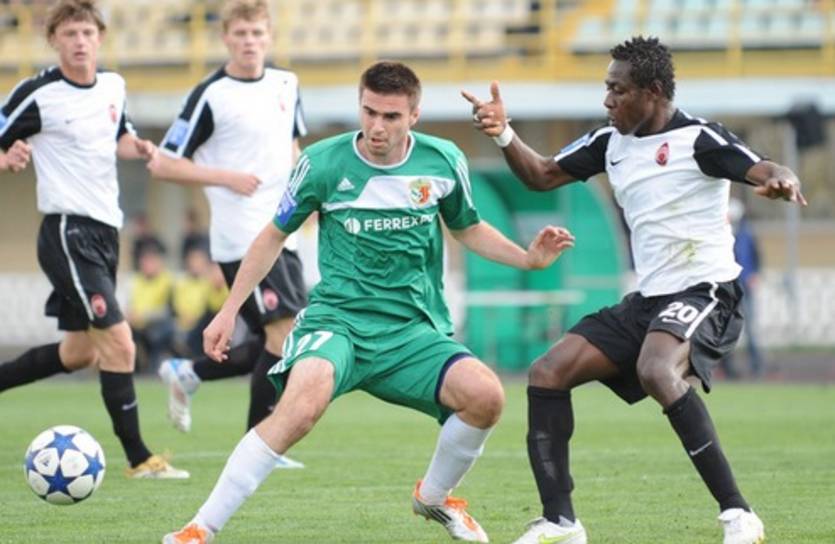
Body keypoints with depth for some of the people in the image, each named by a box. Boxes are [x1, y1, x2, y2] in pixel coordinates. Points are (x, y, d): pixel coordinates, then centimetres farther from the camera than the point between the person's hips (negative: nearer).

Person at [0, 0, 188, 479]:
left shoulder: (113, 86, 9)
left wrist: (136, 147, 3)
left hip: (105, 231, 8)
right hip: (68, 229, -8)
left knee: (81, 352, 17)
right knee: (119, 345, -14)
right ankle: (140, 459, -8)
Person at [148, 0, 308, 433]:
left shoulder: (286, 85, 10)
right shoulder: (210, 96, -10)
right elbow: (162, 164, -8)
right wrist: (227, 178, -18)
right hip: (242, 238, -7)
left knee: (277, 344, 8)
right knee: (285, 335, -13)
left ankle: (187, 374, 25)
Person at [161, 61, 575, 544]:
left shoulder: (443, 161, 1)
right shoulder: (324, 162, -5)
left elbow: (468, 228, 20)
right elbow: (275, 236, 9)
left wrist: (529, 258, 4)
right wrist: (229, 311, 8)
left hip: (414, 329, 3)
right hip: (336, 319, -3)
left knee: (486, 396, -23)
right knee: (305, 402, -34)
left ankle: (434, 496, 10)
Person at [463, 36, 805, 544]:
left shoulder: (697, 138, -12)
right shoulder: (611, 142, 10)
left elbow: (766, 171, -24)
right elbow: (542, 176, 21)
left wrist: (783, 182, -48)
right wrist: (503, 135, 2)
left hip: (703, 291, -8)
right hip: (647, 299, 8)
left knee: (656, 371, -37)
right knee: (548, 374, 0)